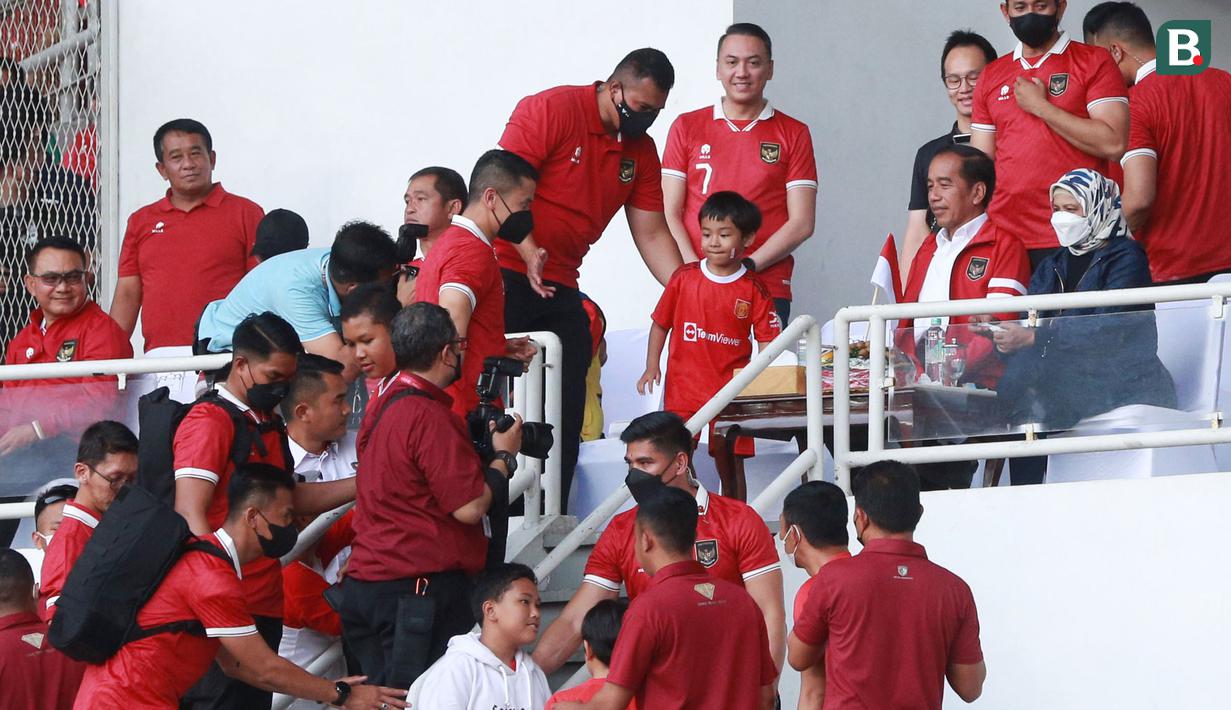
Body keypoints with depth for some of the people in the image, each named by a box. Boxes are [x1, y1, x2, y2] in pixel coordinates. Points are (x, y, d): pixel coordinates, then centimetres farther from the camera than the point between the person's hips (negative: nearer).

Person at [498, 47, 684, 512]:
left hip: (561, 287, 8)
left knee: (567, 409, 4)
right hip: (506, 274, -8)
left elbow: (651, 234, 12)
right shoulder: (551, 111, -11)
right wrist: (527, 251, -31)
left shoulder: (641, 151, 11)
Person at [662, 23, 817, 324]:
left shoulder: (793, 134, 9)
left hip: (767, 290, -1)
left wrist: (748, 265, -9)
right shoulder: (686, 128, 12)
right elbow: (670, 213, 7)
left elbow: (801, 223, 4)